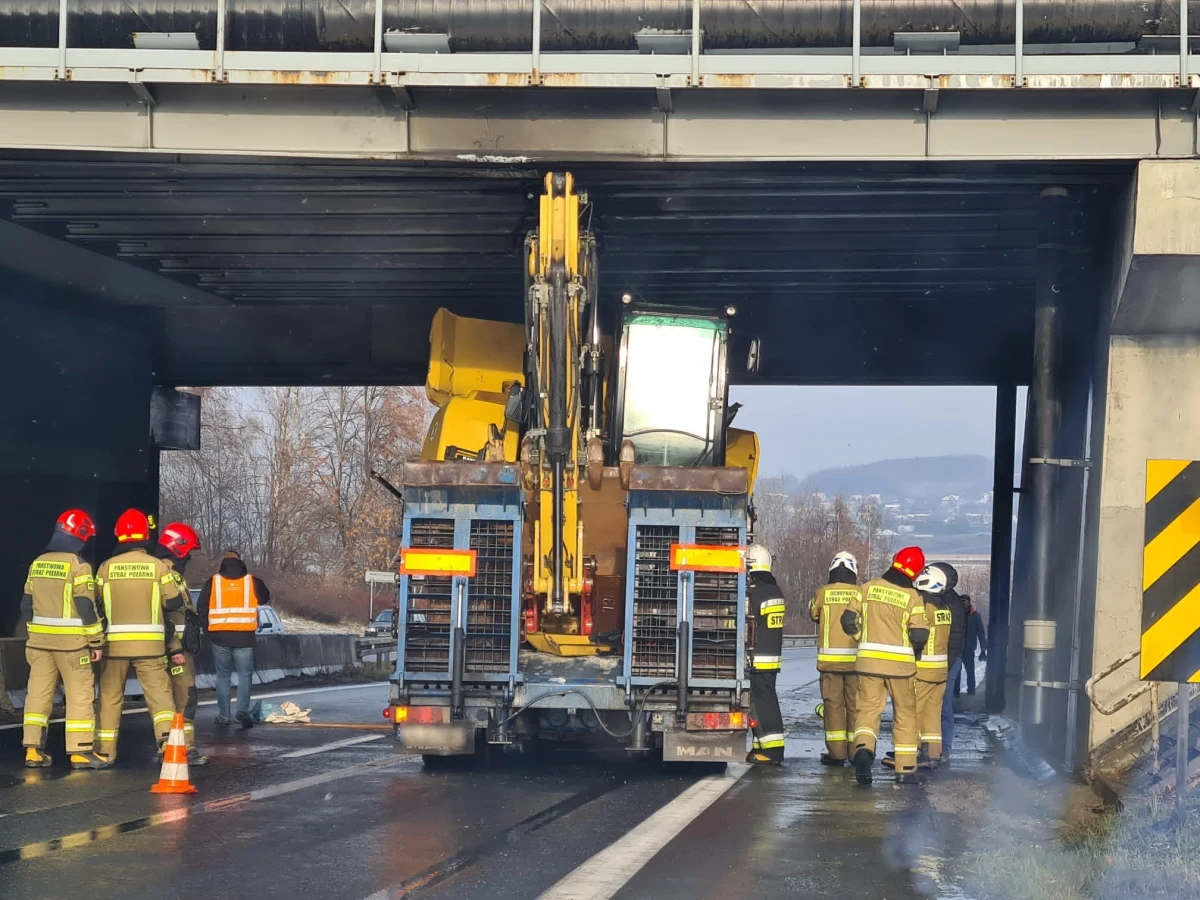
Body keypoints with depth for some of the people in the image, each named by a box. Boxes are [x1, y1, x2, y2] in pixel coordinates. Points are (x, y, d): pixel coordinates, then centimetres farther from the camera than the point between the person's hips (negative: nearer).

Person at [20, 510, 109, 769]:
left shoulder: (37, 564, 9)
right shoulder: (78, 566, -12)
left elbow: (27, 604, 14)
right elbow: (86, 607, -13)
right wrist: (96, 641, -7)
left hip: (39, 640, 6)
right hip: (71, 641, -6)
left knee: (39, 692, 9)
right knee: (80, 693, 0)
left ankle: (33, 749, 8)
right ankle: (80, 750, 0)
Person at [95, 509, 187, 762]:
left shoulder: (107, 568, 1)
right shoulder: (159, 566, -1)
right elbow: (175, 608, 0)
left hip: (114, 643, 1)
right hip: (150, 644, -1)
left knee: (111, 695, 12)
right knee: (159, 691, 1)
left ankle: (105, 750, 15)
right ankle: (167, 735, -20)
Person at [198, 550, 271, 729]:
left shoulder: (213, 582, 2)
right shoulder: (252, 581, 1)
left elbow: (202, 606, 3)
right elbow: (264, 598, 17)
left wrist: (207, 628, 15)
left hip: (220, 635, 1)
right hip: (245, 635, -1)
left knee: (223, 675, 12)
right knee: (244, 674, 8)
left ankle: (223, 716, 11)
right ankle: (243, 709, -10)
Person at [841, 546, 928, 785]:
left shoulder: (869, 588, 0)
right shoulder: (913, 597, -7)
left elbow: (848, 620, 2)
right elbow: (919, 635, -12)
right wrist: (913, 650, 11)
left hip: (868, 660, 1)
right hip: (900, 663, -1)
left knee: (868, 708, 3)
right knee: (905, 714, 12)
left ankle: (863, 748, -27)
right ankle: (905, 769, 12)